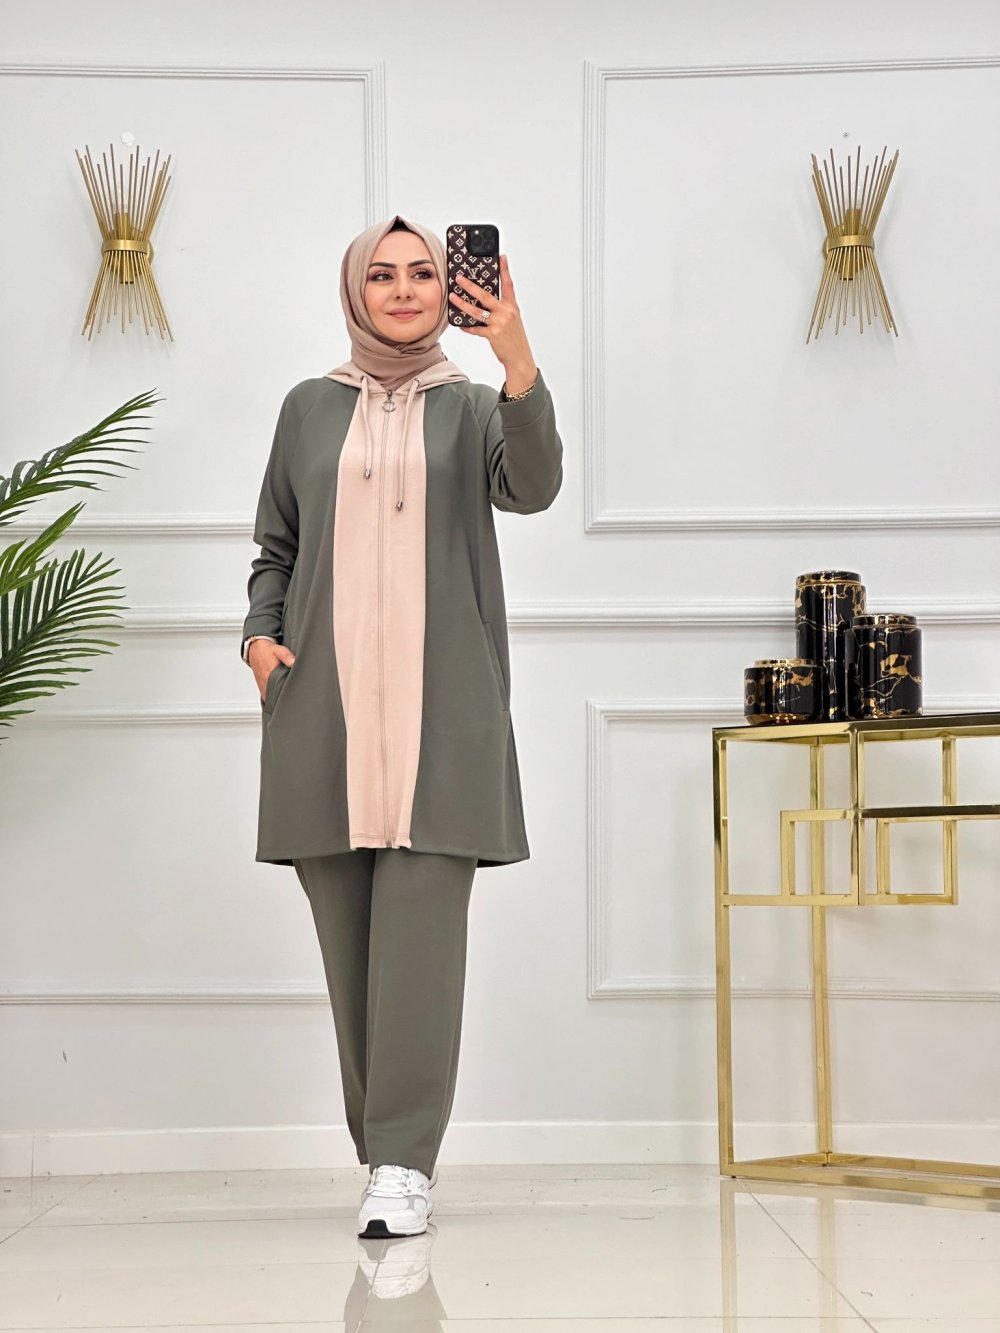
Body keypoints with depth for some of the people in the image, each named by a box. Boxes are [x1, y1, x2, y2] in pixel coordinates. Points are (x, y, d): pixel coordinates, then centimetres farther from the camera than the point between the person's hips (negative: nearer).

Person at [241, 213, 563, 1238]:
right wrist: (259, 633, -1)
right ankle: (385, 1151, 15)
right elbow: (274, 549, 19)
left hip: (440, 702, -2)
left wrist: (517, 359, -25)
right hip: (324, 699, 2)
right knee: (347, 930, 3)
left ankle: (404, 1163, -7)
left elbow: (533, 487, -11)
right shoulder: (309, 408, 16)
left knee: (422, 924, -10)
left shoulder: (472, 408, 11)